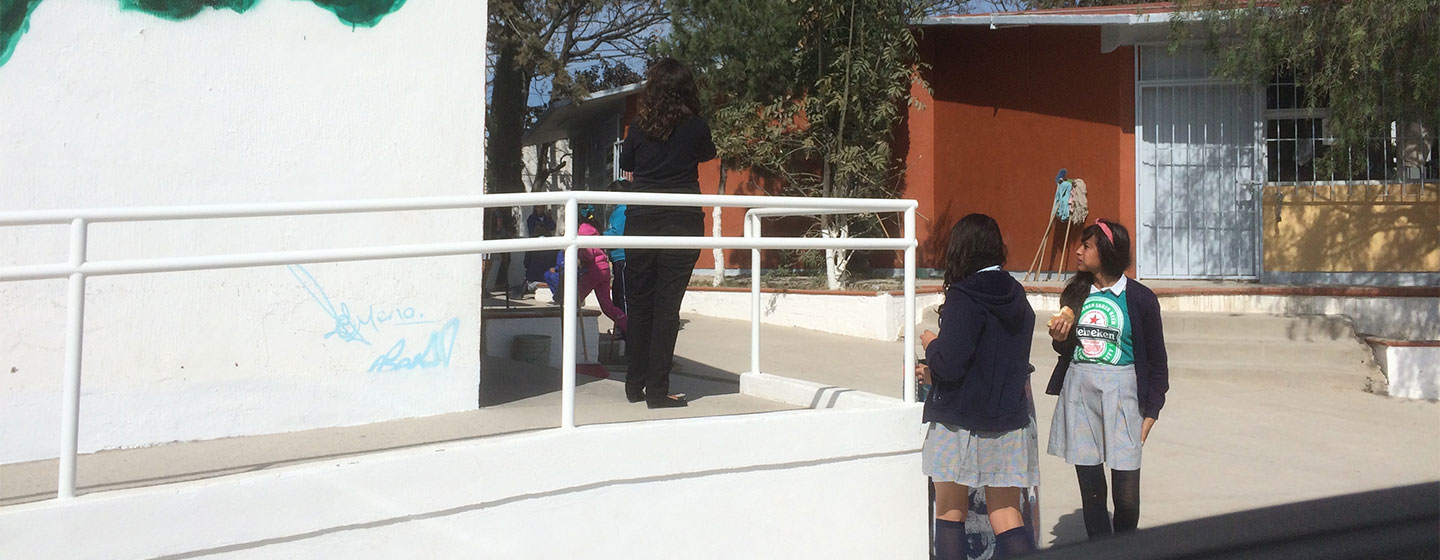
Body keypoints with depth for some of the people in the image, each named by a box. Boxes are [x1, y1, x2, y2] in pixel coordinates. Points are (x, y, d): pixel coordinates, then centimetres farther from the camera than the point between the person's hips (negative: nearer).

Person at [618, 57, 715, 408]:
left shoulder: (639, 125, 1)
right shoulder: (696, 126, -3)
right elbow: (708, 155, 17)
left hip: (641, 220, 2)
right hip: (682, 222, -2)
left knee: (639, 304, 11)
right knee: (667, 306, -1)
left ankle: (635, 386, 19)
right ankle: (657, 390, -1)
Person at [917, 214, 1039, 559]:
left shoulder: (963, 299, -14)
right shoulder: (1017, 298, 7)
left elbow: (949, 365, -21)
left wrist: (931, 345, 2)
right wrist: (935, 373, 22)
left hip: (960, 422, -5)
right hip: (1009, 424, 5)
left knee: (950, 514, 9)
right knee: (1007, 515, 8)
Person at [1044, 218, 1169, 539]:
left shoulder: (1139, 298, -4)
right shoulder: (1075, 294, 8)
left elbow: (1157, 360, 1)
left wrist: (1151, 411, -3)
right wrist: (1060, 338, -4)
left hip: (1121, 393, -4)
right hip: (1079, 392, 4)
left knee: (1127, 495, -4)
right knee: (1091, 489, 6)